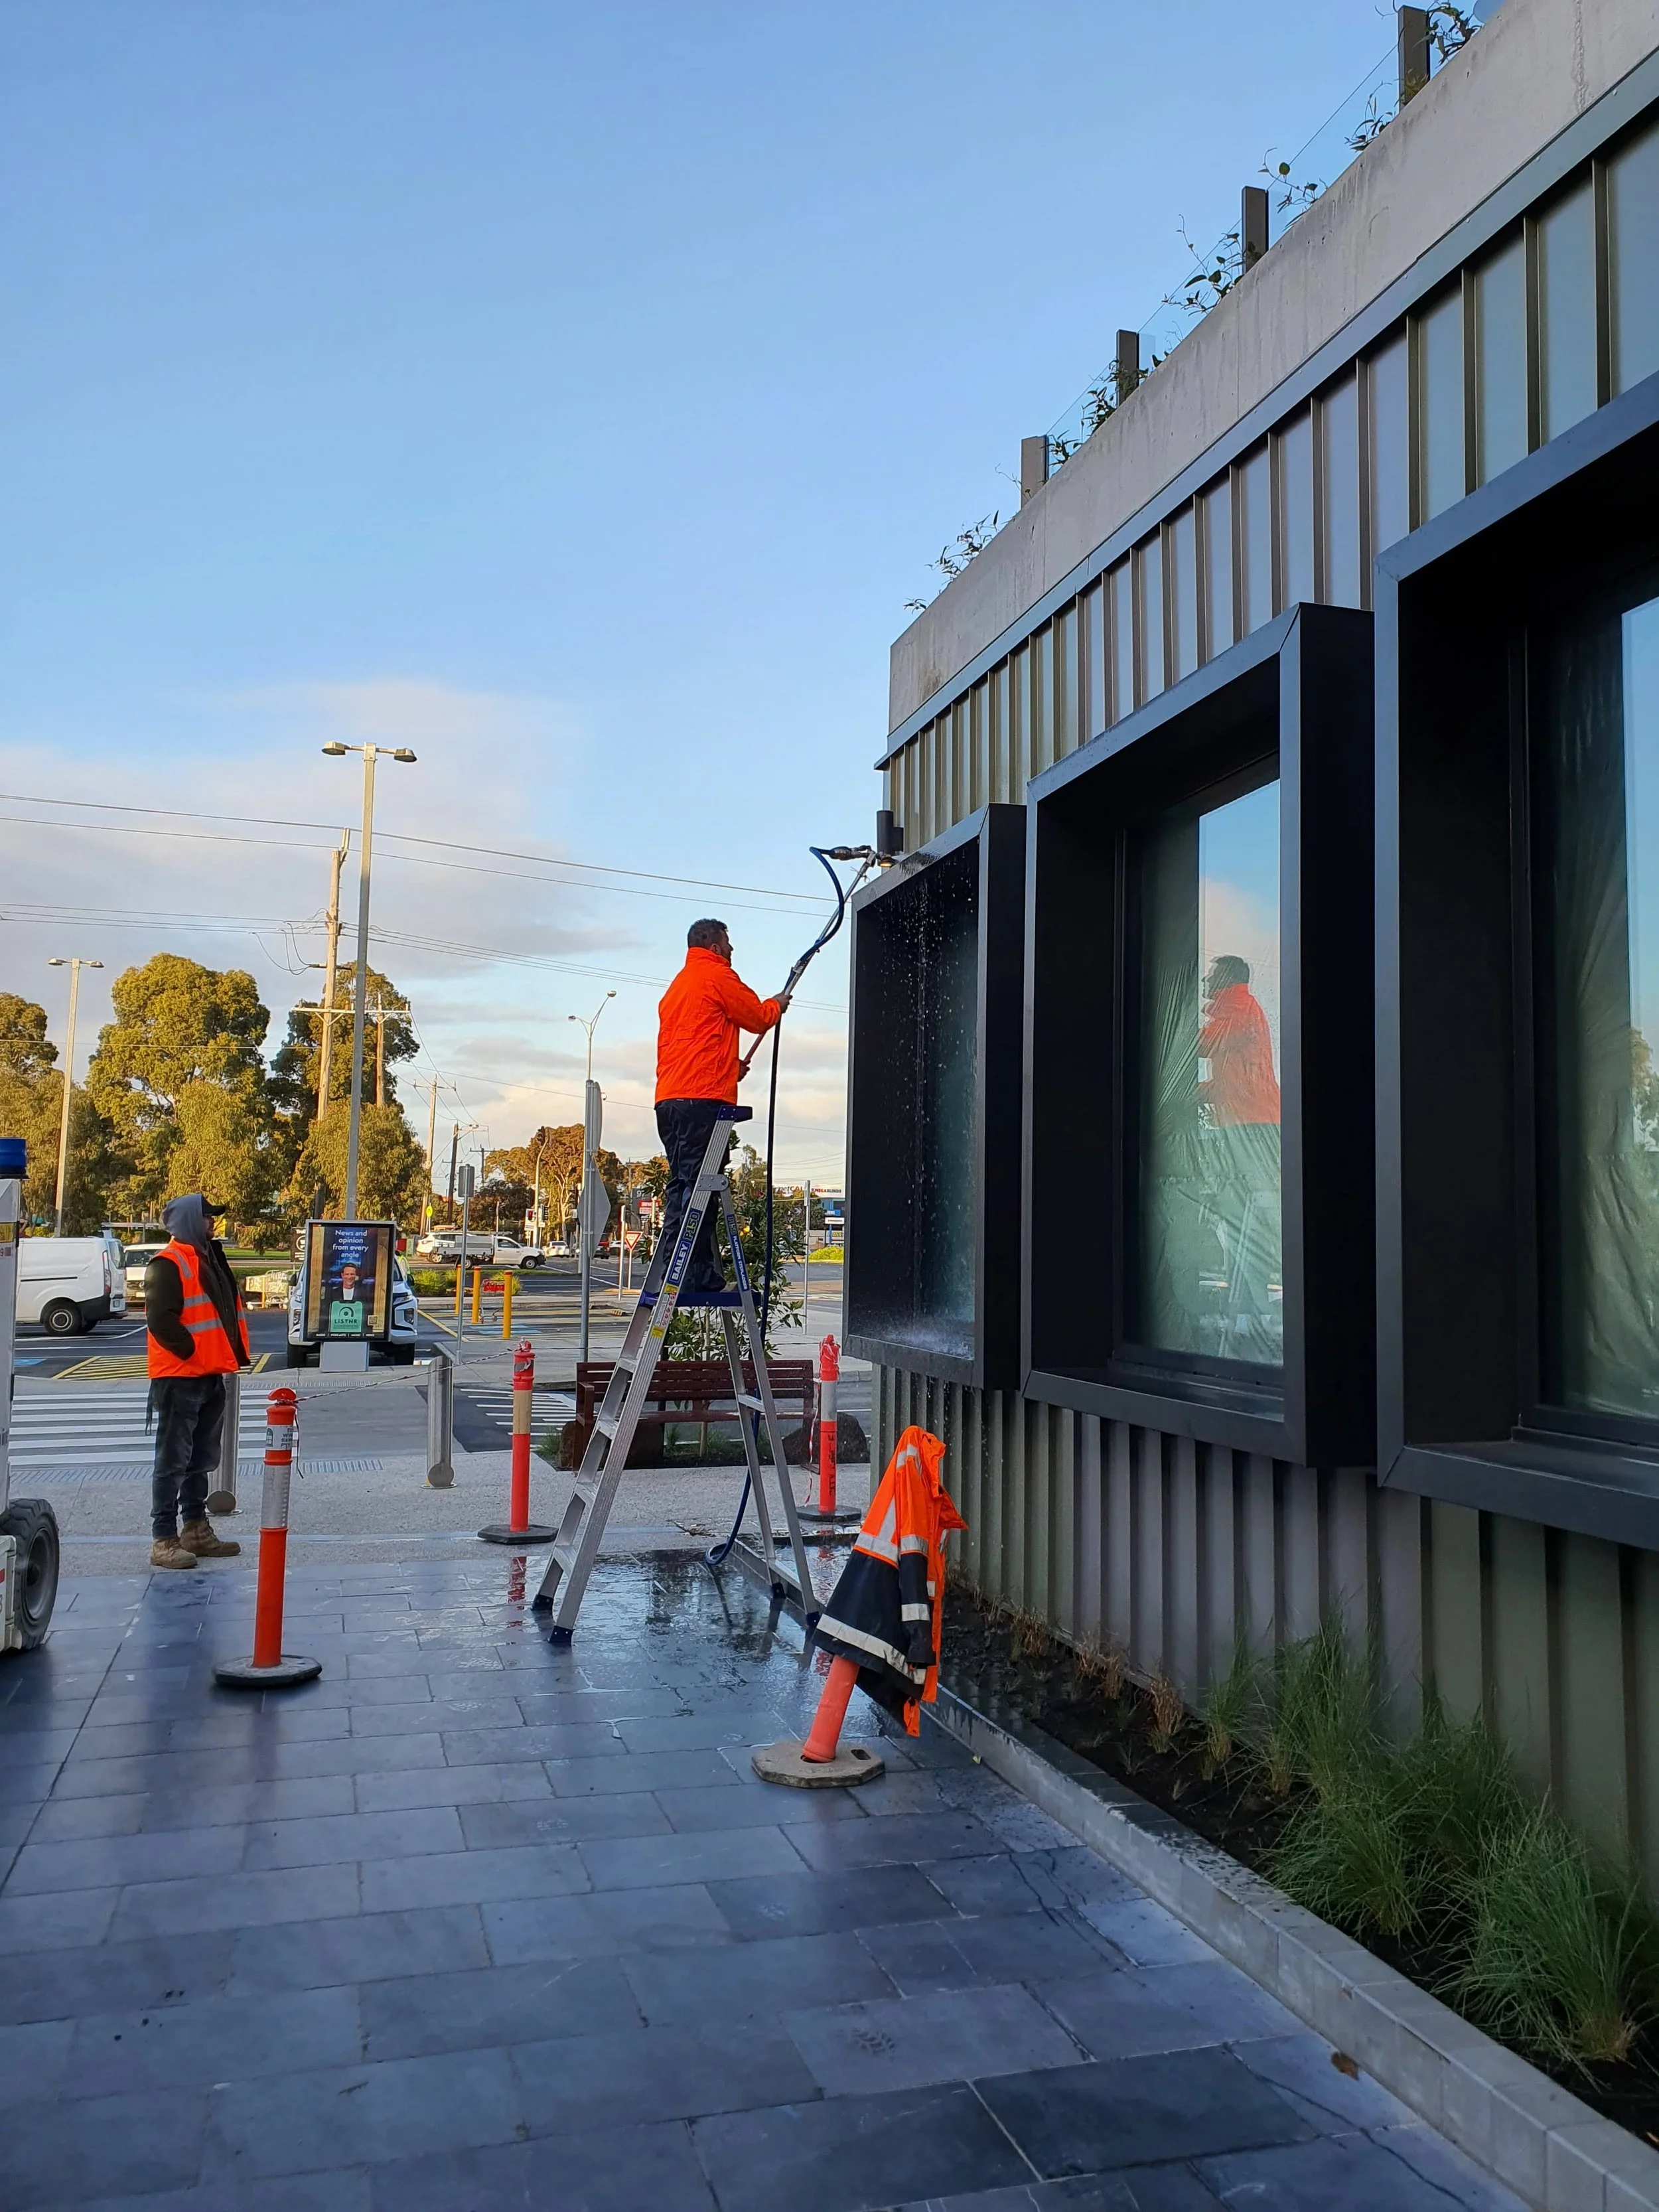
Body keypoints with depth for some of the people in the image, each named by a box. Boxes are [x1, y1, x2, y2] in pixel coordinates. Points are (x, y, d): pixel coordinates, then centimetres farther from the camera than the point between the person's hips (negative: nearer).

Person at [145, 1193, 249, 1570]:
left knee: (201, 1460, 15)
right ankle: (163, 1539, -1)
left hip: (210, 1376, 9)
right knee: (173, 1461, -5)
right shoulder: (168, 1264, -12)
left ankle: (196, 1529, 24)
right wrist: (192, 1351, -17)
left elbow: (226, 1310, 24)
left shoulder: (210, 1259, 17)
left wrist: (232, 1355, 13)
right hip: (180, 1378, -9)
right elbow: (160, 1320, -21)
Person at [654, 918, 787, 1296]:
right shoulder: (718, 977, -1)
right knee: (691, 1185, -13)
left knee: (686, 1186, 7)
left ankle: (704, 1275, 7)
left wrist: (728, 1066, 33)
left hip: (670, 1098, 10)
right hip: (703, 1098, -10)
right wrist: (777, 1006, 25)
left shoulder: (677, 986, 26)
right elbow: (758, 1018, 4)